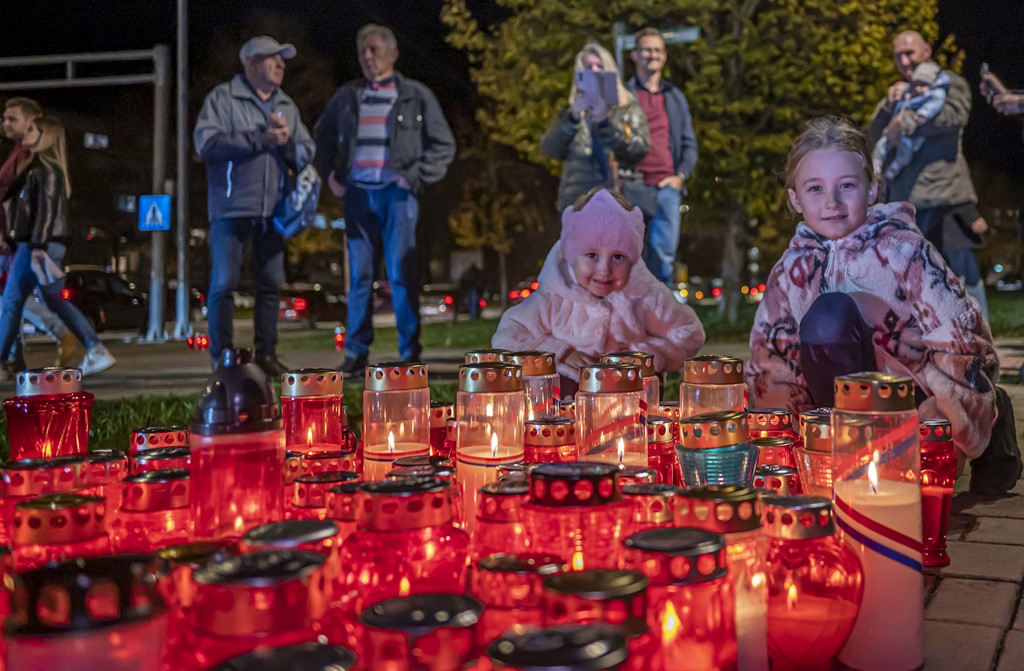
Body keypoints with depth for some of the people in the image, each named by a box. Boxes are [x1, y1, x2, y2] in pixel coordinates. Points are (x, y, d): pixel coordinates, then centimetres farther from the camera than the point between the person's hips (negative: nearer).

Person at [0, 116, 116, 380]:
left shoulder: (47, 168, -9)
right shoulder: (37, 166, 20)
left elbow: (47, 208, -17)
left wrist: (38, 245, -23)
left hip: (40, 245, -10)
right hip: (31, 243, 10)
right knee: (56, 301, 9)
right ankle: (96, 351, 4)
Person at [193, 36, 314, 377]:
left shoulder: (287, 107, 16)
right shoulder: (223, 98, 0)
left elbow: (306, 155, 11)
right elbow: (206, 141, -14)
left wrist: (287, 141, -10)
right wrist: (261, 138, -15)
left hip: (272, 209, 5)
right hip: (232, 208, -5)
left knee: (271, 284, 6)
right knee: (224, 283, -2)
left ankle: (266, 353, 15)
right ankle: (222, 358, 5)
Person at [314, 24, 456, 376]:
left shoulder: (416, 96, 4)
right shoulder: (347, 95, 13)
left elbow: (443, 144, 5)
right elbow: (322, 135, 26)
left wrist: (416, 176, -5)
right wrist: (330, 173, 13)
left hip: (397, 193, -3)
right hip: (357, 193, 3)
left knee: (401, 274, -6)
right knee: (359, 274, 5)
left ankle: (410, 353, 2)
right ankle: (356, 352, 11)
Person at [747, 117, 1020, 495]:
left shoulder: (902, 248, -12)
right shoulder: (793, 268, -2)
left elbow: (961, 341, -14)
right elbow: (768, 358, 2)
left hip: (922, 407, 1)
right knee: (827, 316, -24)